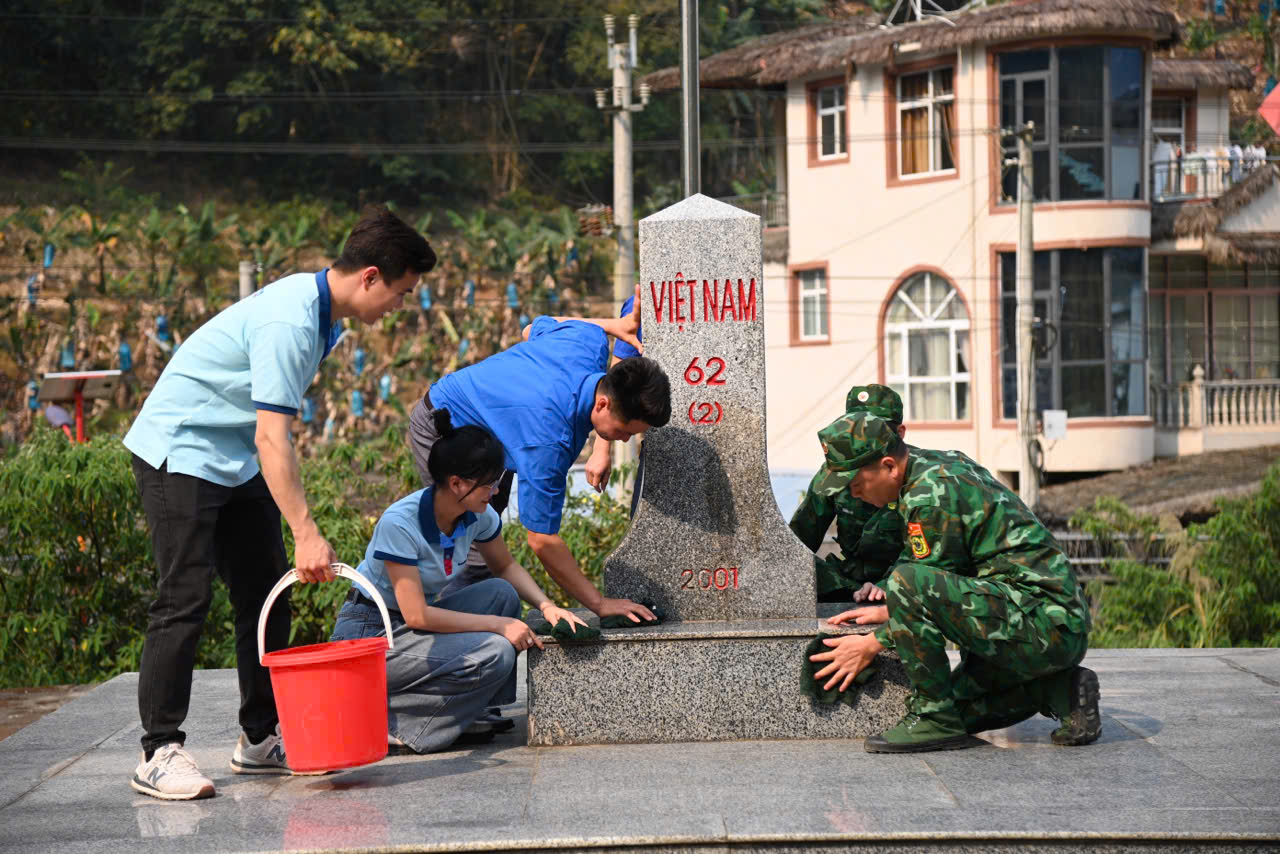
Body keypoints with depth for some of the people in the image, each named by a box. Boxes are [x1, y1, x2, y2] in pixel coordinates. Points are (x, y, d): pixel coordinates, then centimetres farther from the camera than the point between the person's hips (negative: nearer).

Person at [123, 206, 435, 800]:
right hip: (179, 451, -10)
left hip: (236, 461, 10)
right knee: (185, 599, -14)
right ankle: (159, 752, -9)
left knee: (266, 595, 7)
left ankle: (262, 739, 14)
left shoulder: (322, 310, 4)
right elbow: (272, 437, -31)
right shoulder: (289, 321, -27)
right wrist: (306, 533, -35)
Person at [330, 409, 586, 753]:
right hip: (369, 634, -8)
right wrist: (498, 625, -25)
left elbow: (506, 567, 12)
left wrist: (547, 606, -6)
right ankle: (386, 722, -13)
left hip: (414, 621, 8)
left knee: (502, 593, -11)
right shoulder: (399, 523, -28)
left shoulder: (477, 515, -6)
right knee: (495, 654, -24)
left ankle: (475, 708, -1)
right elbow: (416, 614, -28)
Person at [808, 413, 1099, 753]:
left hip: (1038, 620, -11)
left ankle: (935, 718, -15)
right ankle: (1059, 690, 11)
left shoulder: (929, 494, -16)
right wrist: (889, 610, 19)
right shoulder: (946, 462, 14)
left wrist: (873, 644, -1)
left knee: (907, 584, -25)